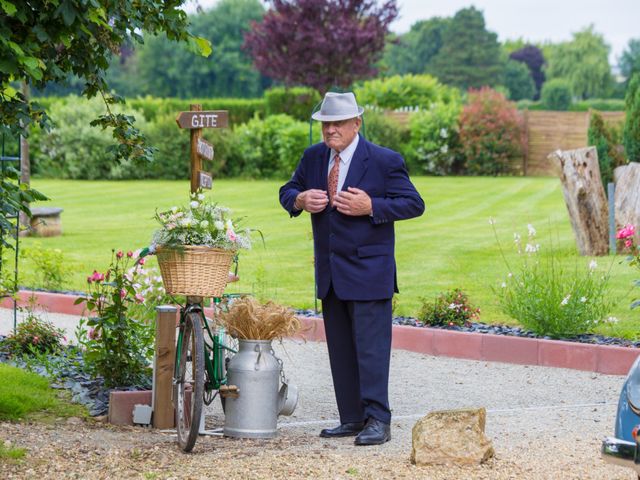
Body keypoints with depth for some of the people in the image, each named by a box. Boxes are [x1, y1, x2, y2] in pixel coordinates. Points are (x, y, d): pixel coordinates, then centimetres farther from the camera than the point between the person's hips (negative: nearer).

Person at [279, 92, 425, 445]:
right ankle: (352, 419, 14)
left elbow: (414, 204, -7)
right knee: (340, 350, 8)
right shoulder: (313, 157, 9)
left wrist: (371, 206, -20)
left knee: (371, 347, -9)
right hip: (330, 274, 6)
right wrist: (300, 200, -6)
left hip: (368, 272, -6)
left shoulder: (384, 161, -8)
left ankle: (378, 422, -7)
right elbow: (287, 191, 19)